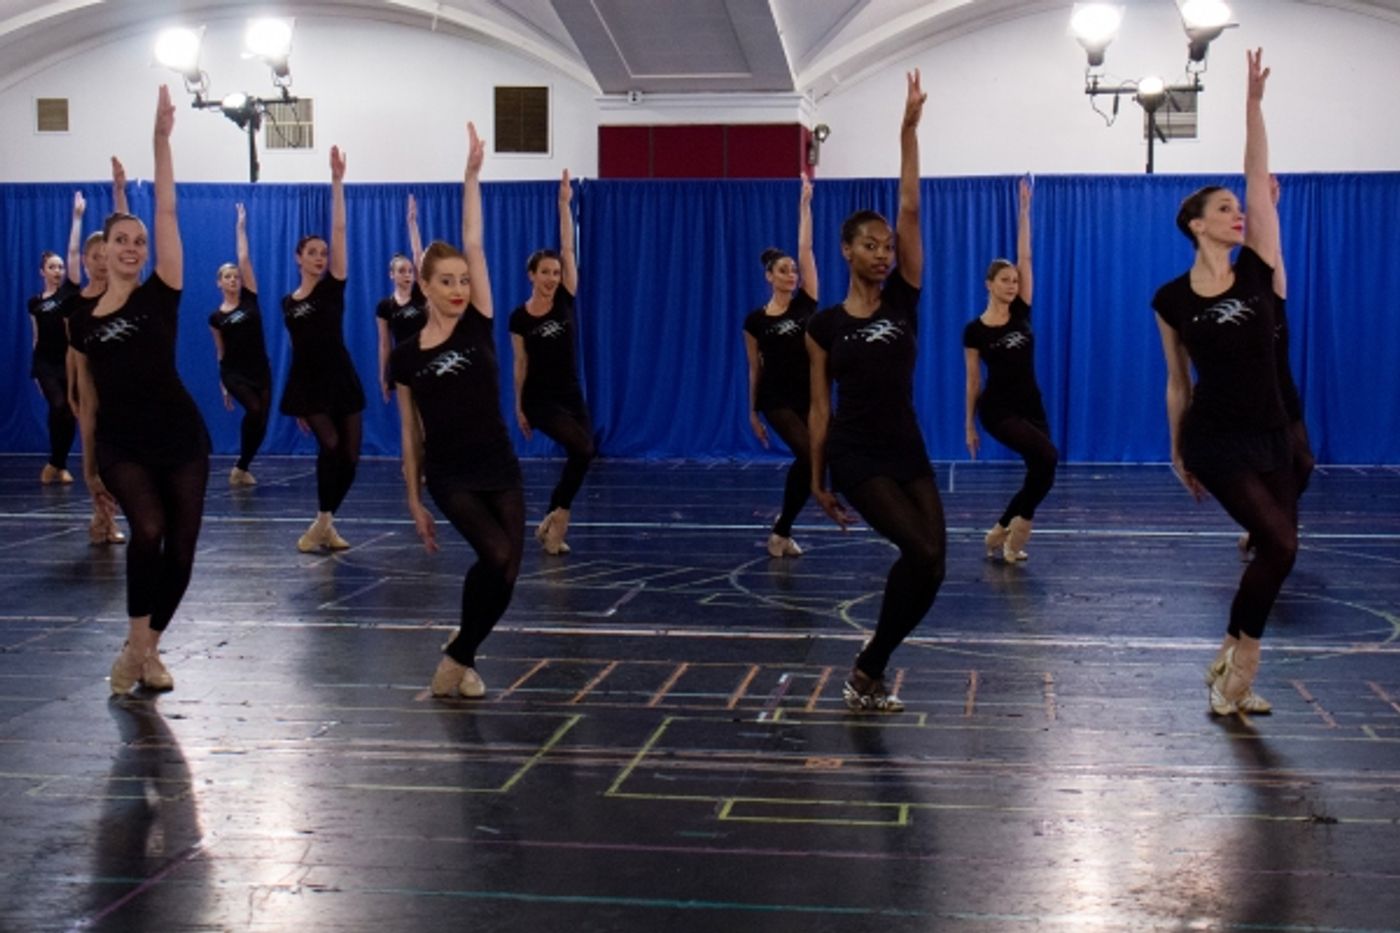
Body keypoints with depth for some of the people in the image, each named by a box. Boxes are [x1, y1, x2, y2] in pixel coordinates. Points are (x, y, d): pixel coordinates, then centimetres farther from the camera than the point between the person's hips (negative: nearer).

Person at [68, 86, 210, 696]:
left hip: (180, 438, 0)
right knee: (148, 530, -24)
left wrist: (161, 139, -12)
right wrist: (89, 464, 17)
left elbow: (167, 212, -8)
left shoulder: (160, 295, -1)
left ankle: (149, 649, 22)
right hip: (121, 445, 0)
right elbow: (88, 398, 14)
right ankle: (136, 648, -10)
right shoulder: (83, 321, 5)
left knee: (181, 550, 2)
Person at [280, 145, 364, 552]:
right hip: (307, 384, 0)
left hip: (341, 380, 0)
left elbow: (340, 230, -7)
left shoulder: (333, 286, 1)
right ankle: (323, 523, -7)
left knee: (349, 456, -1)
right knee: (330, 446, -18)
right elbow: (301, 347, 13)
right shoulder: (288, 303, 8)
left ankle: (324, 524, 16)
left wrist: (337, 182, -14)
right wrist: (296, 401, 12)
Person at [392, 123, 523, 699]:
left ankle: (459, 660, 21)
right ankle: (458, 660, -3)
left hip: (500, 469, 3)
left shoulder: (477, 327, 1)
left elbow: (474, 245, -4)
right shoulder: (406, 356, 0)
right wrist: (415, 502, 7)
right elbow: (411, 435, 6)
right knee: (497, 555, -22)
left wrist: (472, 174, -8)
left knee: (505, 574, -1)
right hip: (449, 477, -3)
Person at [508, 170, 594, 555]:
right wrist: (519, 407, 4)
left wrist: (564, 204, -9)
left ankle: (550, 524, 16)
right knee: (583, 449, -22)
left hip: (571, 395, 4)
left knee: (580, 456, 2)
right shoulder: (519, 317, -5)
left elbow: (568, 249, -5)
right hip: (539, 398, -4)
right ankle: (557, 517, -8)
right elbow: (520, 364, 1)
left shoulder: (565, 300, -1)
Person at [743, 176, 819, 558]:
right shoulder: (755, 321, -1)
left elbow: (806, 249, -1)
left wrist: (805, 203, -2)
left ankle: (782, 530, 20)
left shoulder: (805, 303, 2)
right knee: (809, 456, -19)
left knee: (807, 462, 1)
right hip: (776, 399, -3)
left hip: (810, 396, 3)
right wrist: (753, 413, 9)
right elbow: (754, 369, 6)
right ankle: (782, 530, -4)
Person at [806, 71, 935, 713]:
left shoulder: (903, 301, 4)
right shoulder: (826, 325, -1)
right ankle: (867, 672, -3)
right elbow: (820, 406, 3)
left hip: (908, 452, 4)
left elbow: (910, 210, -2)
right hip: (855, 457, -4)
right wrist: (817, 480, 4)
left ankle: (869, 672, 15)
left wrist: (909, 130, -7)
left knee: (928, 565, -5)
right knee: (923, 551, -20)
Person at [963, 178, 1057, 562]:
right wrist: (970, 424, 4)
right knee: (1047, 457, -24)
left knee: (1041, 472, 2)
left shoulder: (1022, 312, 4)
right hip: (998, 409, -5)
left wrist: (1024, 211, -4)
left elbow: (1025, 258, 0)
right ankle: (1018, 525, -7)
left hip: (1031, 405, 5)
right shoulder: (974, 330, -4)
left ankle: (1001, 533, 18)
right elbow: (973, 380, 1)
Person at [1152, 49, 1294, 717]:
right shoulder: (1172, 299, -3)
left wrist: (1254, 102, -6)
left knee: (1273, 553, 5)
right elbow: (1178, 383, 5)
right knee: (1280, 545, -15)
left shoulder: (1257, 270, 2)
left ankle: (1227, 668, 21)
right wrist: (1178, 453, 10)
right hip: (1214, 439, -4)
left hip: (1269, 436, 4)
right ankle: (1238, 670, 1)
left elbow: (1258, 179, -3)